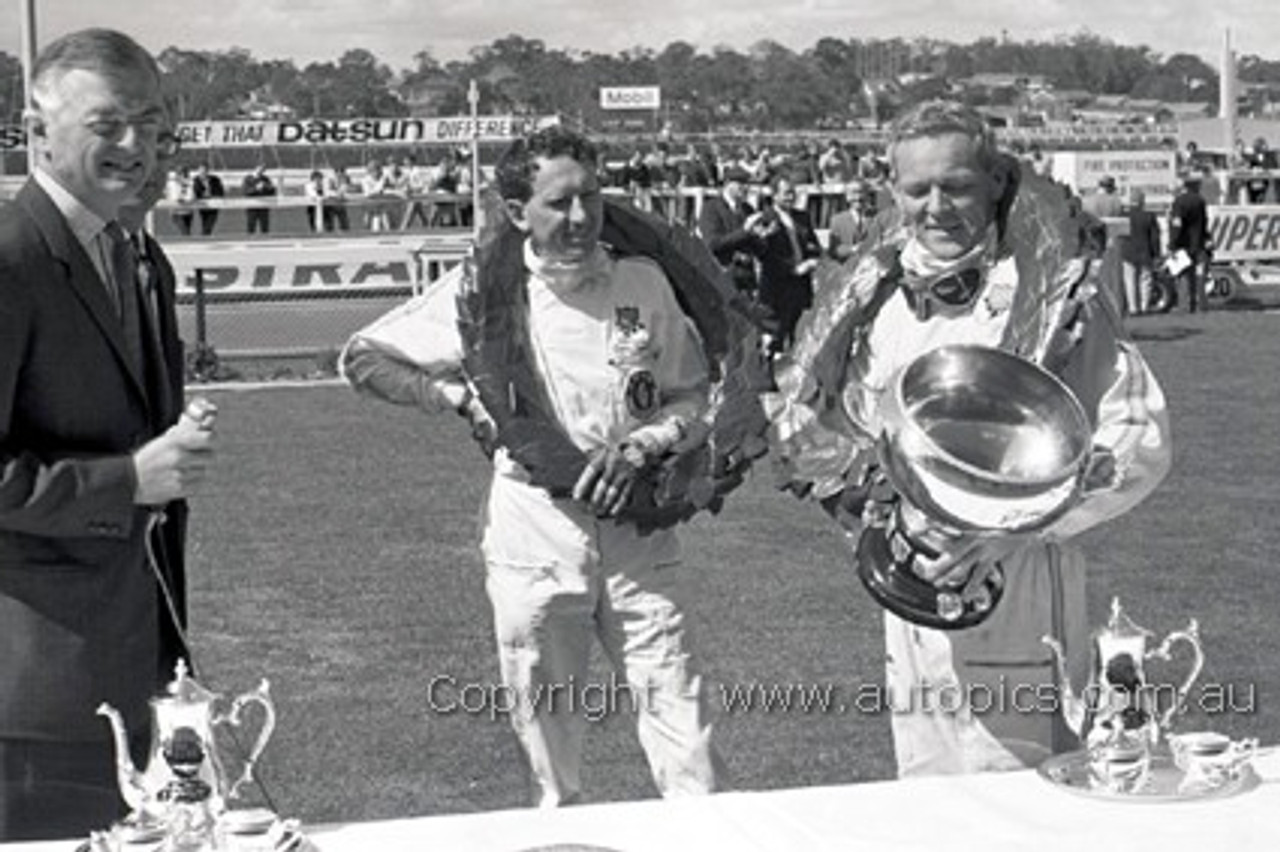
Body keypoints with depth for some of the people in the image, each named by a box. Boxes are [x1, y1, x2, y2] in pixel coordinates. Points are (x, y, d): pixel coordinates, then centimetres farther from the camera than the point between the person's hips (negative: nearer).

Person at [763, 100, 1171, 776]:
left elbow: (1143, 438, -11)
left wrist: (1012, 525, -19)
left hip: (1015, 586, -5)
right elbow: (801, 422, 16)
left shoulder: (1054, 295, -9)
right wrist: (868, 505, -3)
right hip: (907, 586, 6)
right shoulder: (871, 302, 7)